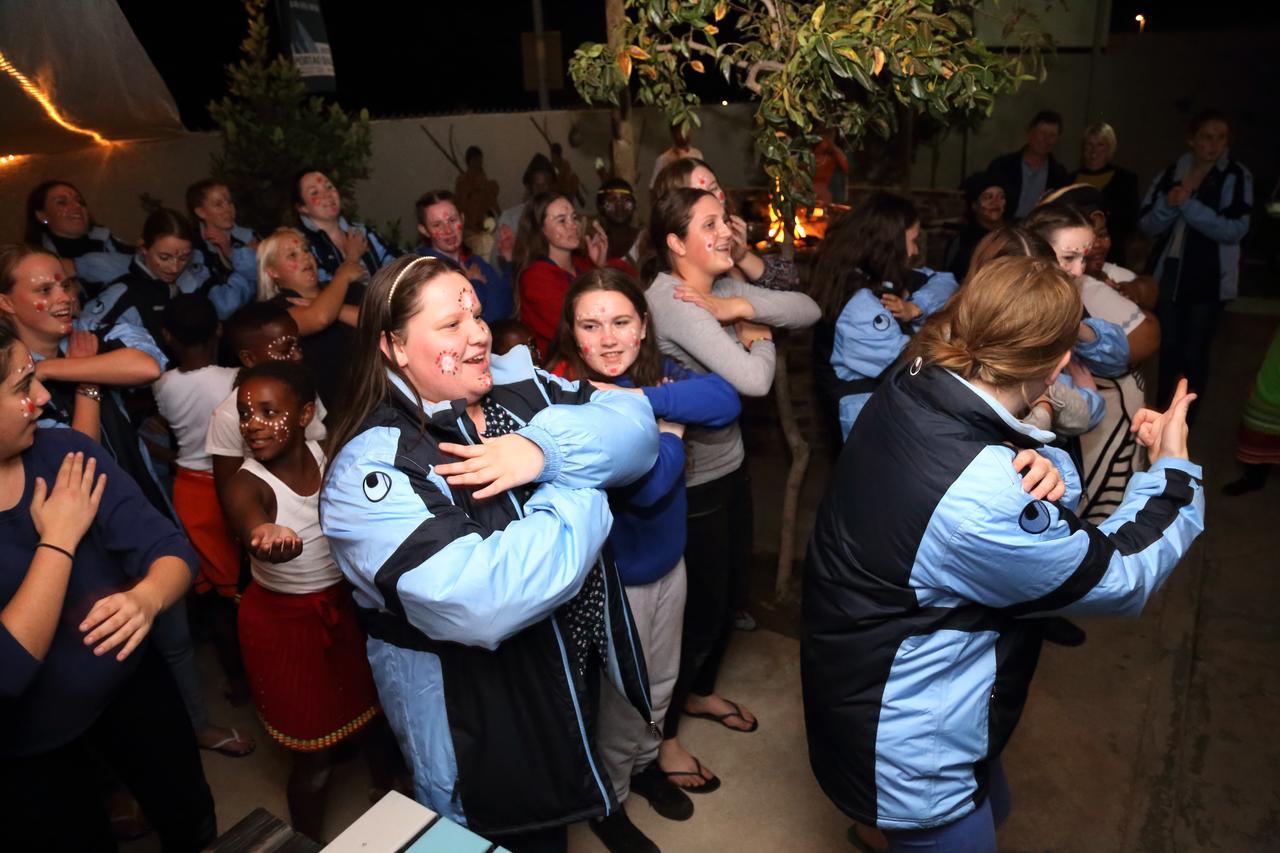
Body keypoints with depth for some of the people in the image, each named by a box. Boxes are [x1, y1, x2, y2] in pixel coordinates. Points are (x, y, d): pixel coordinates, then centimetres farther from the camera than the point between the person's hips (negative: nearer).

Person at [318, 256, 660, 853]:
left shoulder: (520, 385, -4)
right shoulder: (371, 468, -25)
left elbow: (634, 423, -12)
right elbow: (475, 603, -37)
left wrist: (545, 448, -30)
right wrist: (578, 493, -25)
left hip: (580, 666, 6)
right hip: (479, 721, -6)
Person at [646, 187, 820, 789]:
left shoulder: (723, 287, 3)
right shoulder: (669, 299, -24)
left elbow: (808, 310, -2)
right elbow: (753, 379, -31)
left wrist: (742, 307, -16)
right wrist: (759, 336, -10)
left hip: (729, 465, 8)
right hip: (691, 481, -8)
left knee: (730, 593, 22)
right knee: (701, 609, 5)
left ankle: (699, 692, 48)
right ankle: (660, 733, 27)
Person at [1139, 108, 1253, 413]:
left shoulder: (1236, 176, -5)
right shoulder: (1171, 174, 5)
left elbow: (1235, 230, -16)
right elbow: (1147, 224, 2)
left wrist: (1188, 205, -22)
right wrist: (1167, 205, -18)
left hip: (1209, 280, -3)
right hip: (1168, 275, 3)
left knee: (1194, 352, 1)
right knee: (1168, 347, 13)